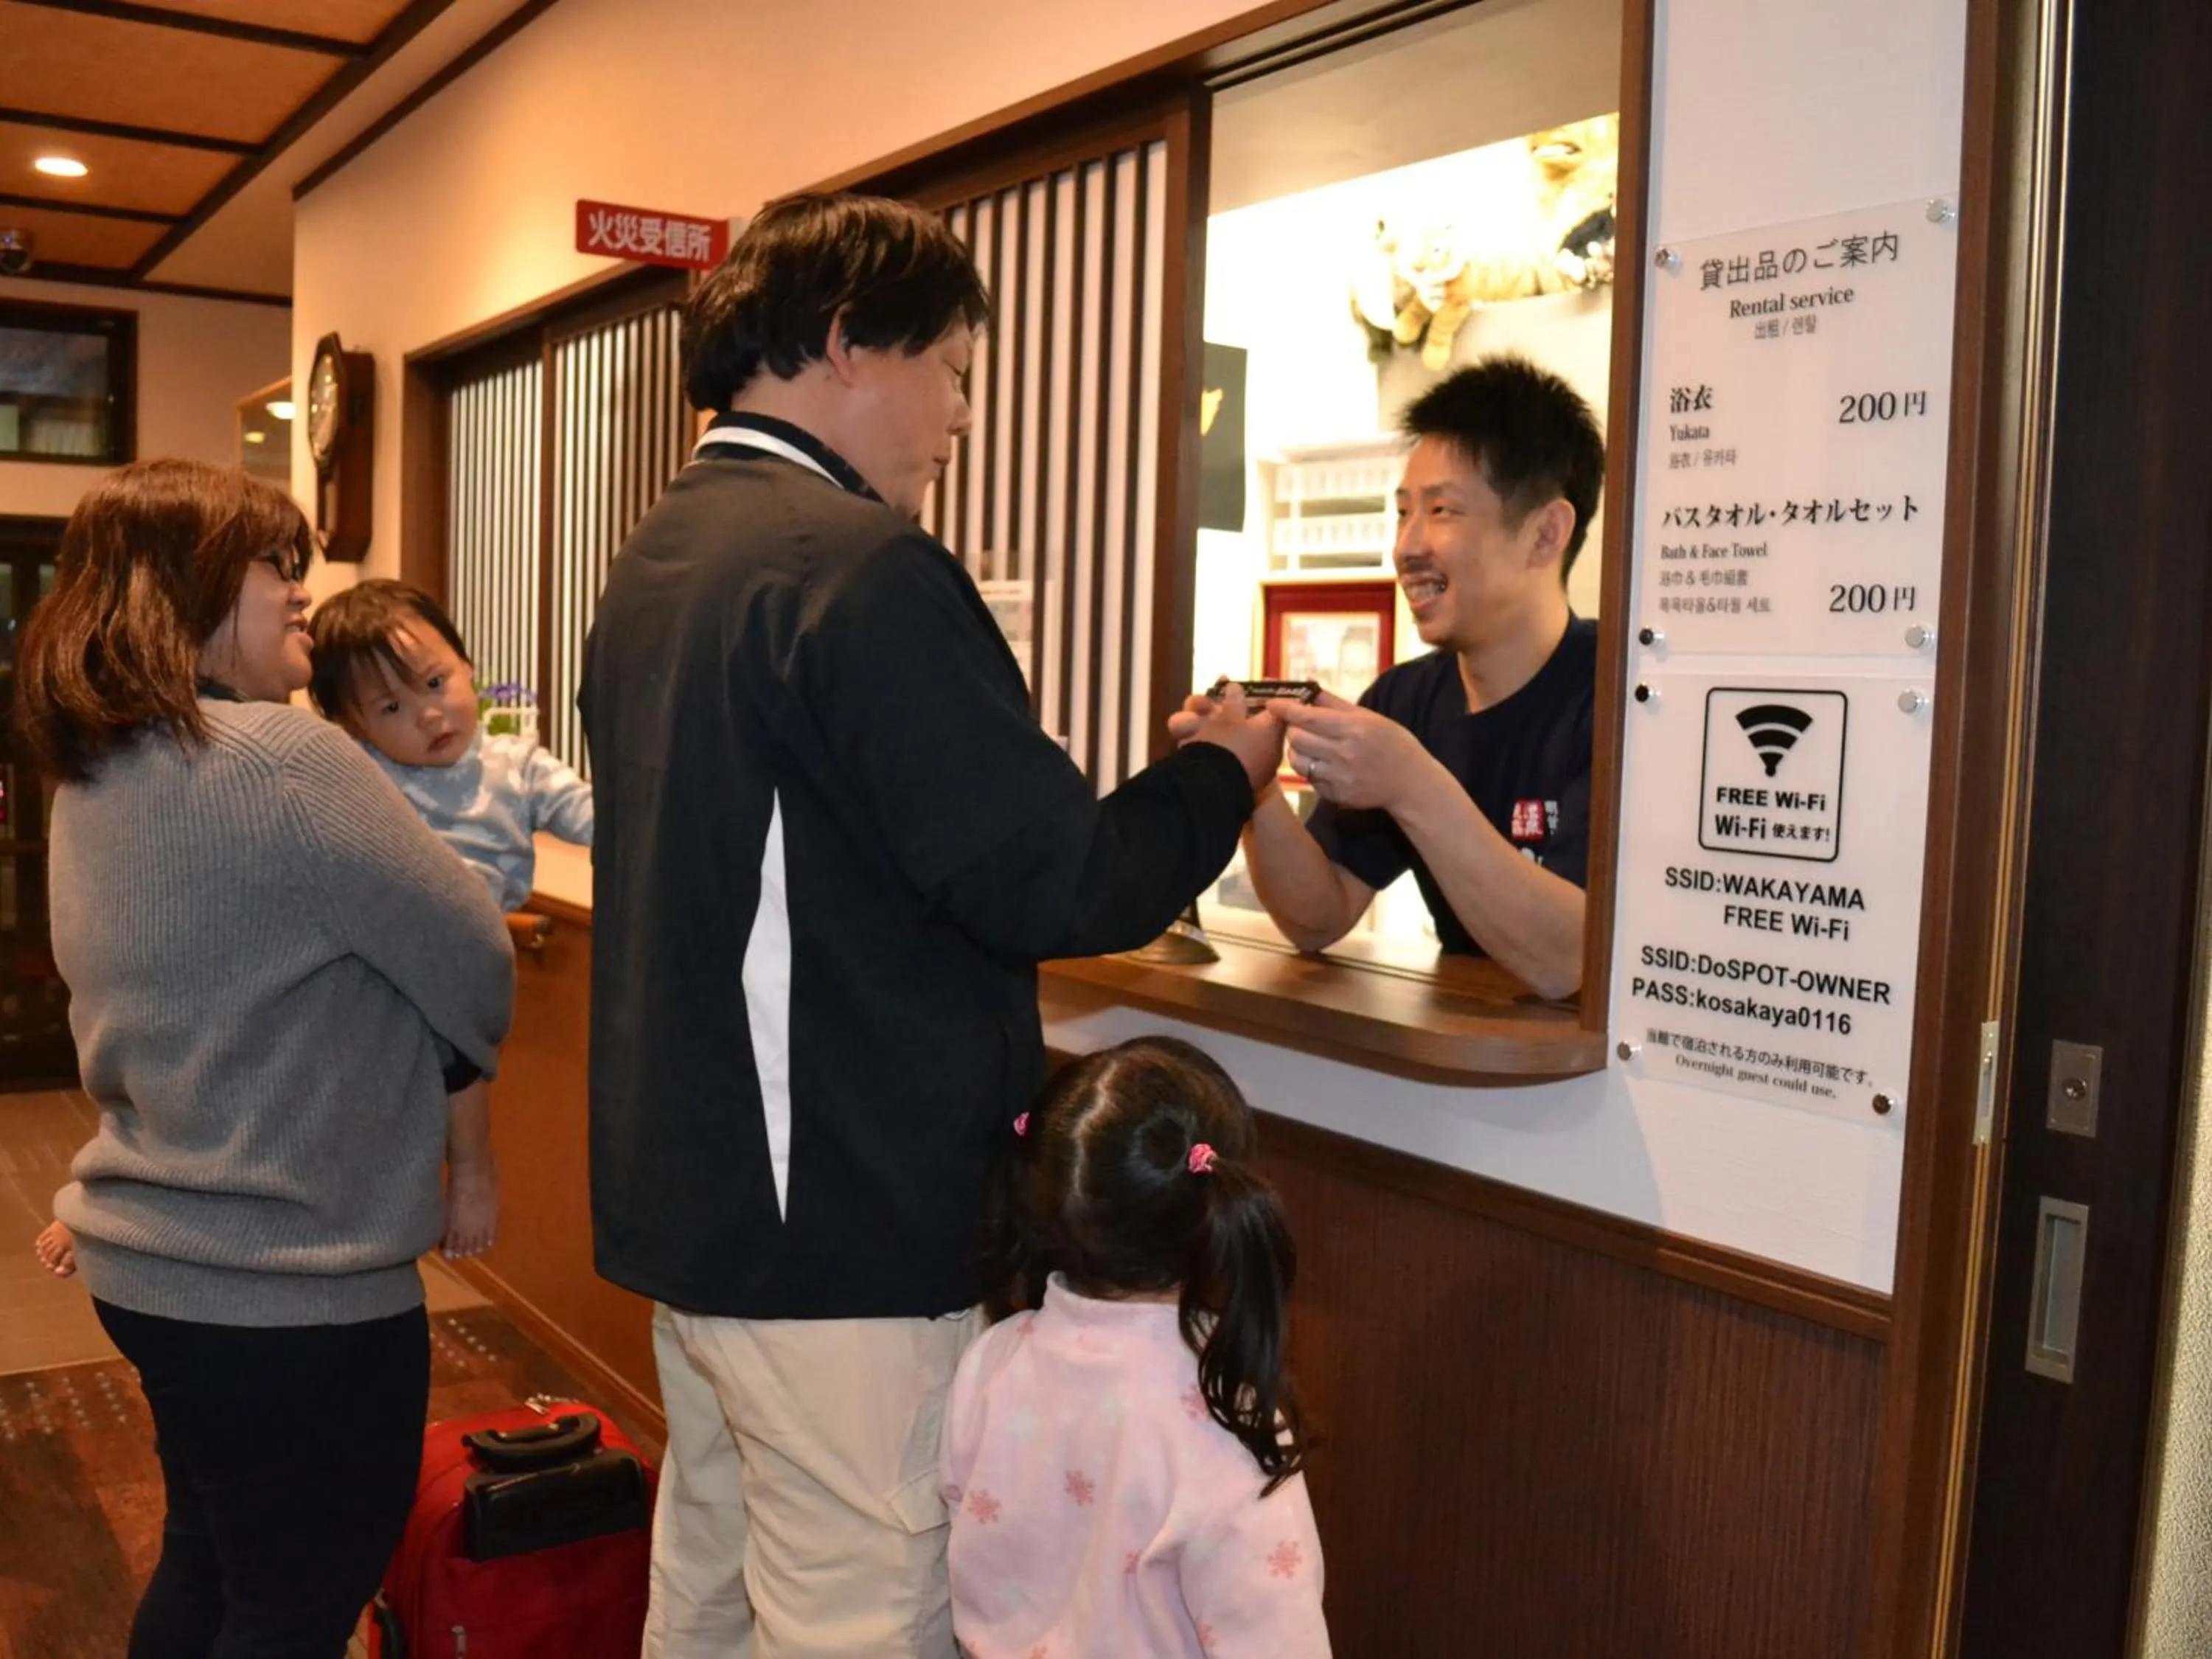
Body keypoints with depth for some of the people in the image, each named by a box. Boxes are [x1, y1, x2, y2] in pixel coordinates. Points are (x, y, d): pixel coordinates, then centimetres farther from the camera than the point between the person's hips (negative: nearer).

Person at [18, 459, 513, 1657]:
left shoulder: (92, 774, 5)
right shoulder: (280, 758, -22)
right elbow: (478, 971, -14)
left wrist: (377, 1053, 13)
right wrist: (426, 1057, 5)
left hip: (153, 1255, 9)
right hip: (290, 1284, -9)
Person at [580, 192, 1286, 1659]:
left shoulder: (655, 559, 10)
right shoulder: (861, 564, -19)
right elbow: (1050, 885, -21)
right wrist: (1221, 774, -3)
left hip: (687, 1193, 10)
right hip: (845, 1223, -10)